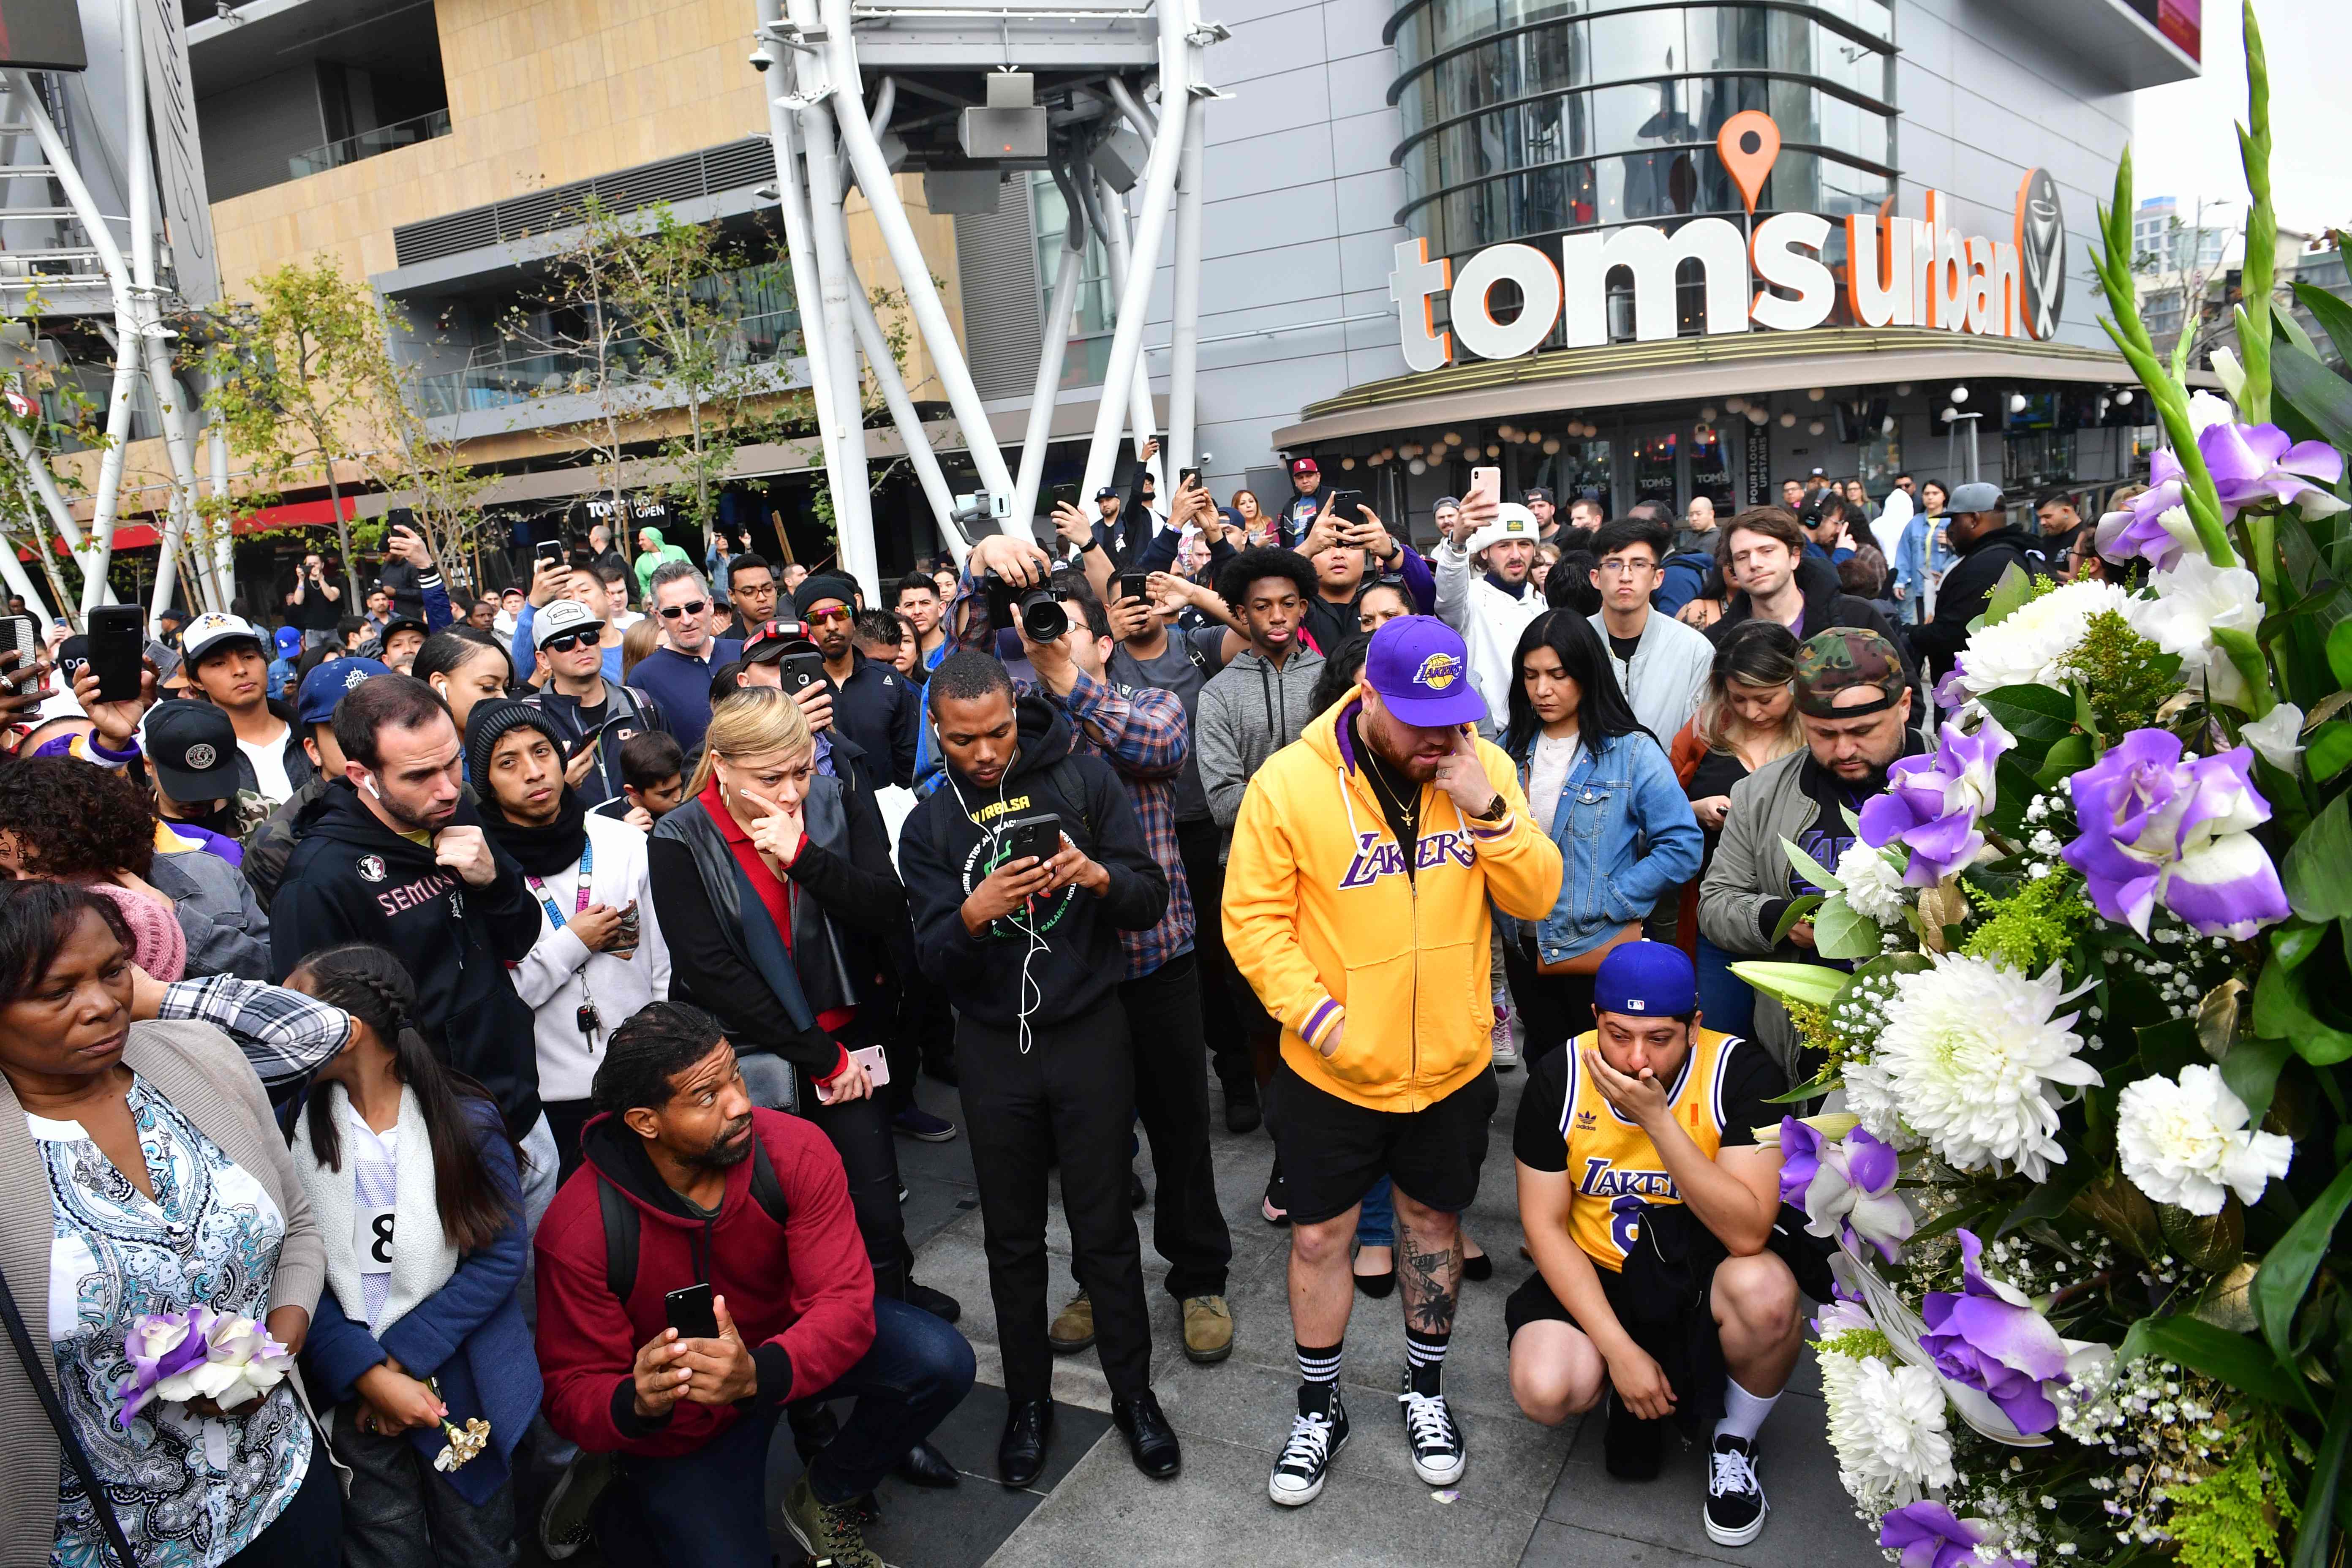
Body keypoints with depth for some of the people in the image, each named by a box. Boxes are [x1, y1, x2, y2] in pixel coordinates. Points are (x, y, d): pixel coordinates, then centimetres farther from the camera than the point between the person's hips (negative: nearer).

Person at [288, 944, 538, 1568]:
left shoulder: (466, 1119, -9)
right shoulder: (293, 1125, -5)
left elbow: (504, 1253, -9)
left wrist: (403, 1355, -15)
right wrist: (368, 1375, -16)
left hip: (461, 1385, -1)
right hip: (351, 1395, 1)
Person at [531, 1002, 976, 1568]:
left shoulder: (797, 1152, -24)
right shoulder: (577, 1230, -27)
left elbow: (845, 1303, -26)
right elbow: (571, 1393, -19)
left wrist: (757, 1373, -46)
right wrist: (638, 1402, -43)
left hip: (786, 1342, 2)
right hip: (679, 1417, -2)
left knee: (940, 1361, -22)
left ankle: (825, 1499, 6)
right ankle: (635, 1506, 17)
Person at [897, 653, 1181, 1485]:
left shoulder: (1081, 778, -3)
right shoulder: (930, 825, 1)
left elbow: (1152, 898, -4)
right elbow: (932, 961, -7)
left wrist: (1099, 876, -26)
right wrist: (974, 913, -27)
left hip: (1089, 1032, -1)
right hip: (993, 1046, 2)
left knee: (1104, 1227, 6)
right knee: (1013, 1237, 12)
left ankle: (1133, 1391, 26)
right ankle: (1028, 1398, 31)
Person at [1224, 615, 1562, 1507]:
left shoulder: (1484, 769, -5)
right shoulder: (1289, 783, -15)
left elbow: (1537, 898, -5)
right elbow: (1254, 919, -12)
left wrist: (1488, 811, -20)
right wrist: (1318, 1015, -20)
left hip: (1452, 1064, 3)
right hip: (1331, 1070, -2)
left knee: (1433, 1224, 20)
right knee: (1319, 1238, 11)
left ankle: (1426, 1394, 42)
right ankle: (1319, 1411, 34)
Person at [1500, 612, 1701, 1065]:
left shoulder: (1632, 751, -11)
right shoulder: (1513, 747, 3)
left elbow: (1682, 846, -13)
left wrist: (1610, 902, -16)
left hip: (1600, 948, -4)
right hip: (1525, 947, 4)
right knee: (1543, 1067, 20)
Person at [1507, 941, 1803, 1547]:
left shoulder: (1743, 1073, -19)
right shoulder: (1558, 1081, -13)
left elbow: (1748, 1232, -27)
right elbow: (1545, 1226, -8)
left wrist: (1656, 1118, -34)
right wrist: (1619, 1349, -17)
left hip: (1703, 1269, -1)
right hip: (1598, 1271, 2)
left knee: (1765, 1294, -36)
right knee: (1545, 1392, -26)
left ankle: (1734, 1442, -2)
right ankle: (1640, 1401, 13)